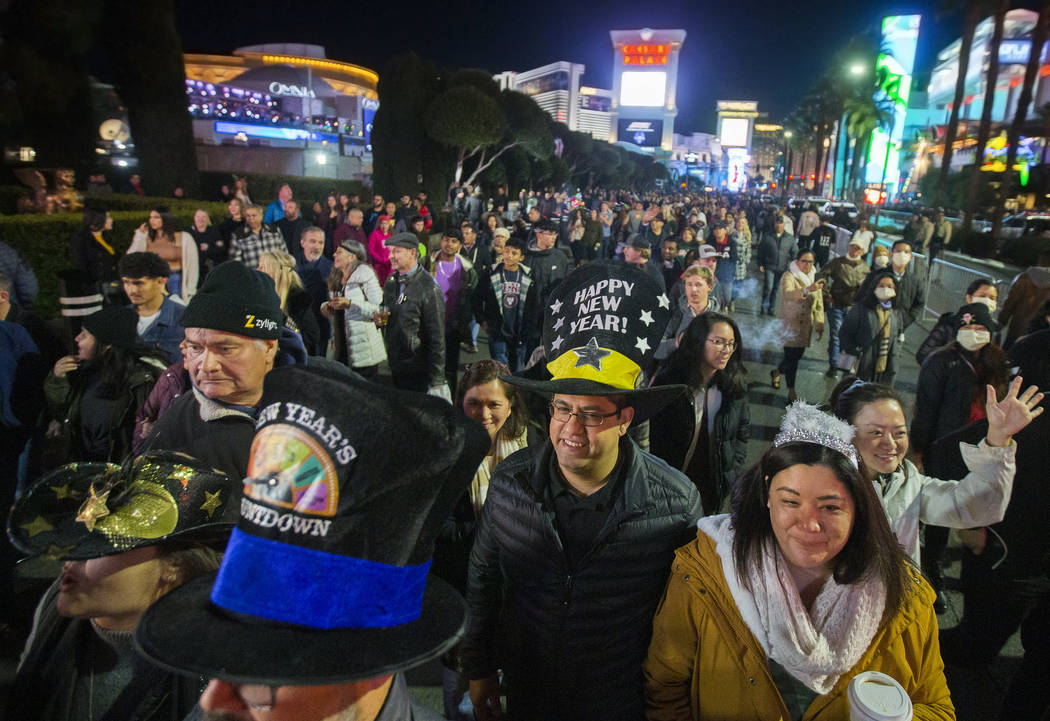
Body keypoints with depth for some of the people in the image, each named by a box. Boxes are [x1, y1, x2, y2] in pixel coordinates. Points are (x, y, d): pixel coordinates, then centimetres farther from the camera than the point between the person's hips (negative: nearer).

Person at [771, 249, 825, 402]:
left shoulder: (815, 278, 8)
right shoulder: (789, 276, -11)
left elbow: (819, 305, 13)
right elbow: (788, 293, -33)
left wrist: (820, 325, 7)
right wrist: (807, 290, -50)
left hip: (806, 324, 6)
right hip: (790, 322, -6)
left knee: (798, 354, 12)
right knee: (792, 356, -7)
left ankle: (777, 372, 39)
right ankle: (791, 391, 8)